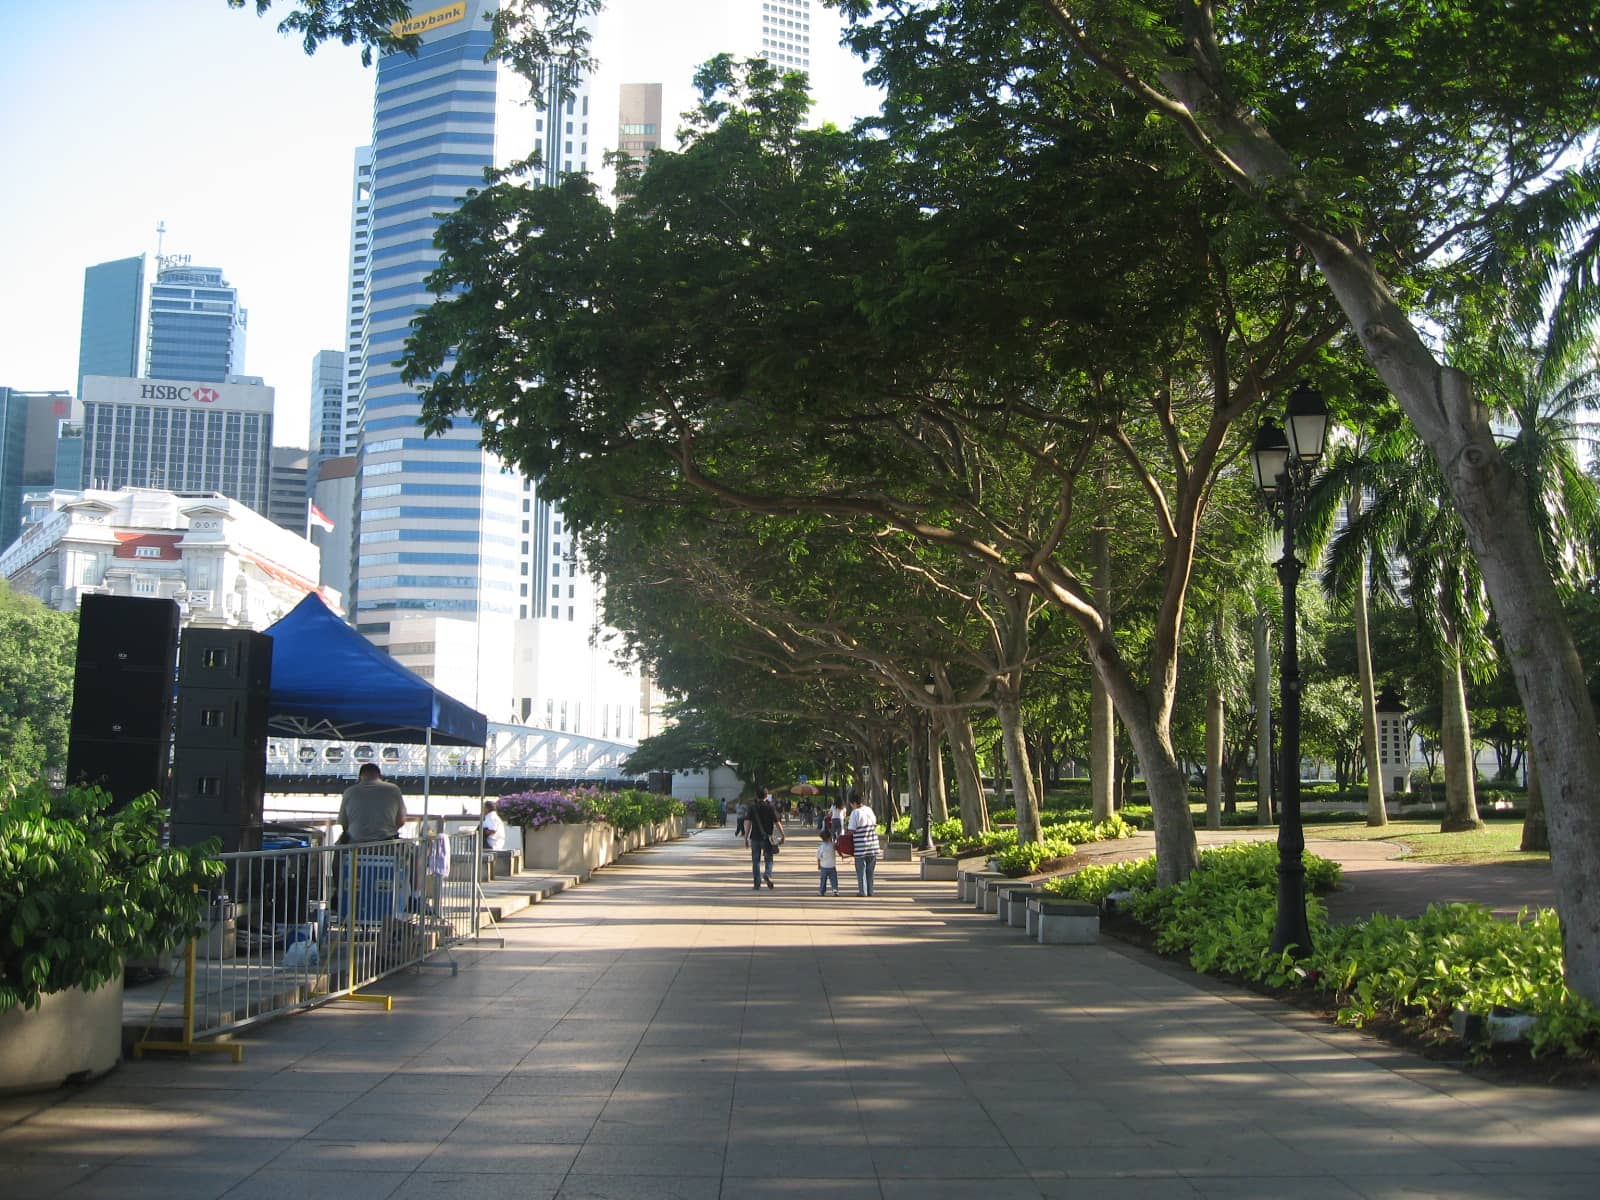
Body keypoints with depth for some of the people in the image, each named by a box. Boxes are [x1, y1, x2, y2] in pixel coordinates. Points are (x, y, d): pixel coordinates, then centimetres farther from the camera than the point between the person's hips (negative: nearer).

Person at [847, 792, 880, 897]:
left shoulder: (855, 813, -13)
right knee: (870, 870, 13)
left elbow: (851, 831, -14)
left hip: (860, 846, -6)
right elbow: (875, 826, 12)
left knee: (861, 870, 4)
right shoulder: (870, 810, 6)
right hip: (873, 845, 6)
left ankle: (863, 891, 4)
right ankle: (870, 891, 16)